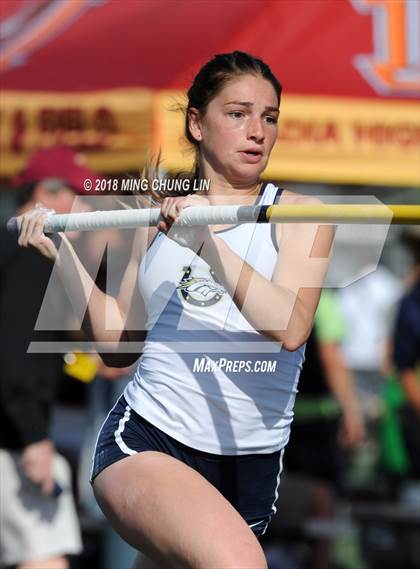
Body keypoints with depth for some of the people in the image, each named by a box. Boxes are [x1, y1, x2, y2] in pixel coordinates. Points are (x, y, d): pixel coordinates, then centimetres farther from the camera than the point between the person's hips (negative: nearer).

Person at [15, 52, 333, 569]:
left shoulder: (300, 215, 3)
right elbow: (117, 344, 16)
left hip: (249, 463, 1)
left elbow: (290, 328, -16)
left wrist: (209, 244, -25)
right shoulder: (159, 217, 12)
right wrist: (61, 254, 9)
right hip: (146, 438, -1)